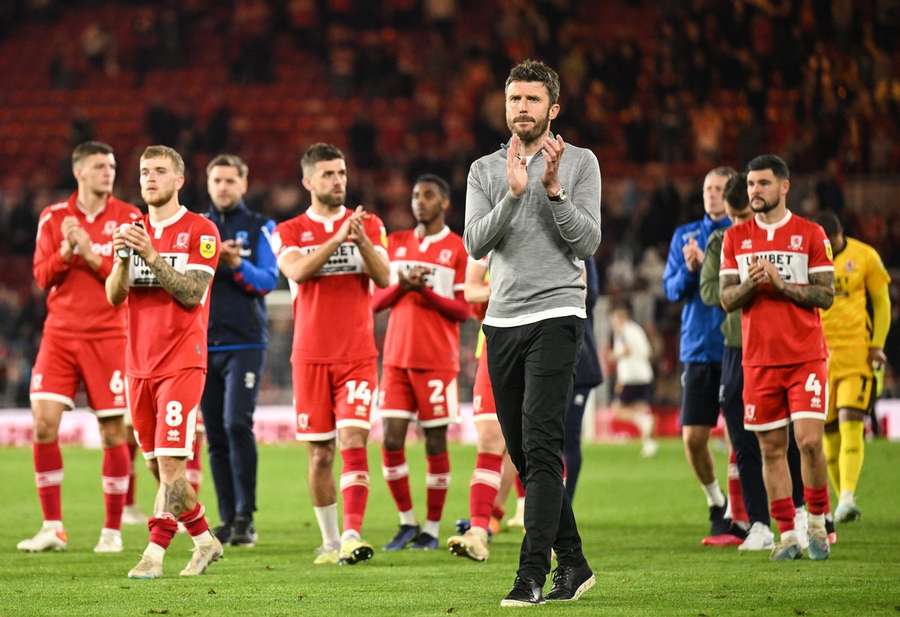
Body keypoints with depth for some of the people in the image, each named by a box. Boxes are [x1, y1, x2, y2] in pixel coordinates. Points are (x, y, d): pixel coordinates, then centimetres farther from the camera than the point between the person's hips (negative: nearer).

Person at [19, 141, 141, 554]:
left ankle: (113, 531, 8)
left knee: (113, 432, -2)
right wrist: (66, 251, -15)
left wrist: (92, 254, -16)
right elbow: (42, 276, 3)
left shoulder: (128, 218, 1)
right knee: (44, 424, -8)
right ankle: (52, 528, 1)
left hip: (108, 336, -2)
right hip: (60, 333, 2)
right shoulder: (53, 217, 7)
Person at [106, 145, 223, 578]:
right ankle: (204, 541, 21)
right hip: (140, 363, 6)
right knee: (157, 465, 8)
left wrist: (152, 256, -21)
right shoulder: (134, 231, 14)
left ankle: (155, 552, -11)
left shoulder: (200, 230, -3)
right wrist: (124, 257, -12)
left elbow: (192, 294, -13)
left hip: (182, 360, -6)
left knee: (170, 461, -13)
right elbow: (114, 296, 6)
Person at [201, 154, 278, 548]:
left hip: (244, 342, -4)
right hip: (203, 344, 4)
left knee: (237, 424, -17)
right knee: (215, 435, 4)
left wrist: (237, 265, -20)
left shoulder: (260, 228, 5)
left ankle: (245, 518, -12)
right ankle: (227, 519, 10)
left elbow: (267, 281, -4)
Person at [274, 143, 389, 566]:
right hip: (310, 355, 1)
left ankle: (352, 535, -22)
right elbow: (297, 271, -15)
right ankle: (329, 540, 15)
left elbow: (383, 278, -5)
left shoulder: (369, 225, 8)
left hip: (357, 354, -1)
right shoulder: (290, 232, 5)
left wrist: (362, 241, -22)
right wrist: (337, 238, -27)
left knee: (353, 442, -14)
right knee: (320, 453, 4)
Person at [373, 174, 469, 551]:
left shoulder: (459, 250, 1)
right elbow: (375, 301, 13)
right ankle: (407, 523, 10)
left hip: (438, 360, -3)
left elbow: (463, 311, -3)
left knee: (435, 443, -2)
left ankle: (431, 529, 5)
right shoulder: (395, 243, 13)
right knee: (391, 441, -3)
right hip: (396, 359, 3)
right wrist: (401, 285, -7)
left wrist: (426, 291, -16)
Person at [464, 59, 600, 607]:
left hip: (555, 318, -5)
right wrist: (512, 194, -16)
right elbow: (475, 243, -3)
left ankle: (533, 574, -17)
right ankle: (573, 562, 19)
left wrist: (554, 190, -18)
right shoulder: (485, 170, 11)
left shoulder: (580, 163, 2)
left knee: (541, 447, -15)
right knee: (524, 453, 8)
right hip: (503, 321, 5)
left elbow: (588, 241, -7)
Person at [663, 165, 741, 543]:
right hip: (698, 350, 4)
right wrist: (689, 270, -11)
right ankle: (716, 503, 20)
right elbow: (672, 290, 9)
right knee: (693, 437, 1)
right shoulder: (685, 236, 12)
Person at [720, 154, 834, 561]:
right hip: (759, 359, 3)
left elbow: (826, 295, -2)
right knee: (771, 448, 1)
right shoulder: (735, 238, 10)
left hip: (805, 356, -3)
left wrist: (781, 284, -15)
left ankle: (817, 522, 7)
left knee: (809, 441, -12)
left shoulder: (811, 234, 2)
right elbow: (726, 299, 7)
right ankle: (786, 535, 6)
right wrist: (749, 285, -13)